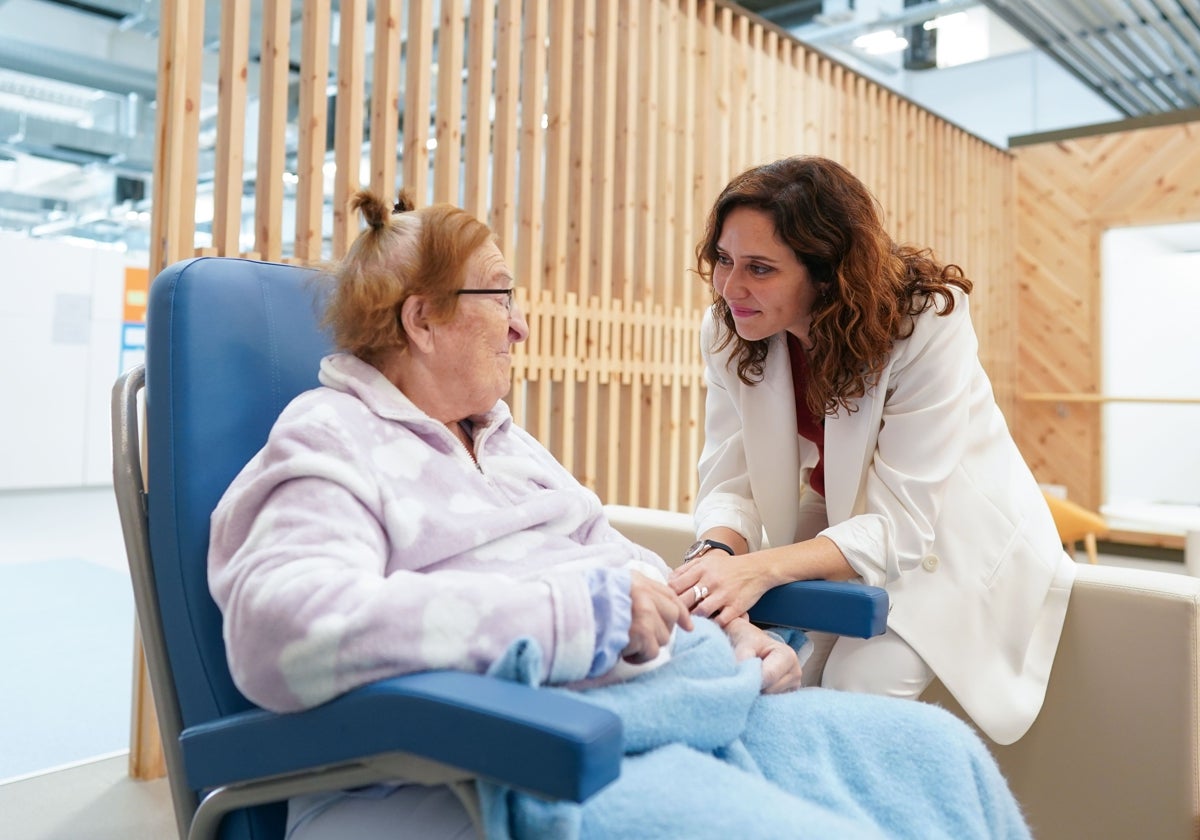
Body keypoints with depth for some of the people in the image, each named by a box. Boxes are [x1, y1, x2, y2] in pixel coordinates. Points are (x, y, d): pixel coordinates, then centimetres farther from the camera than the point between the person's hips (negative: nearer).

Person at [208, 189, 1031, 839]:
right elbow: (285, 629, -23)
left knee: (933, 751, 0)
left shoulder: (505, 439, 22)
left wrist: (729, 634, 5)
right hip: (515, 762, -8)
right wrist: (577, 612, -24)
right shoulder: (328, 444, -4)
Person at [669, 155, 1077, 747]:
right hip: (843, 526, 4)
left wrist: (762, 568, -48)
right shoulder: (728, 332, -16)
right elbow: (729, 481, -15)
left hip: (955, 535, -3)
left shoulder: (926, 323, -30)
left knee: (861, 682, -23)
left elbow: (903, 523, -33)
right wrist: (717, 551, -39)